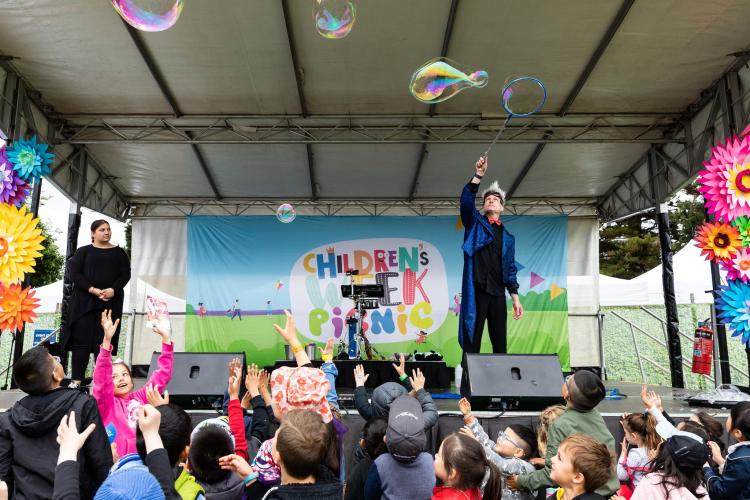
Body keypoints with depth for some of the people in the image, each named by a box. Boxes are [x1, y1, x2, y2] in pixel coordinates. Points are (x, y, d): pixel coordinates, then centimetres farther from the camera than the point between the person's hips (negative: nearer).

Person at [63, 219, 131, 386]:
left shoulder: (119, 253, 12)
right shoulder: (83, 251, 8)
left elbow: (125, 274, 3)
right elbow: (74, 273, -3)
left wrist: (113, 290, -16)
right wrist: (92, 290, -17)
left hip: (110, 302, 1)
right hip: (85, 301, -1)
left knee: (104, 341, -1)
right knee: (82, 339, -5)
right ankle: (77, 380, -2)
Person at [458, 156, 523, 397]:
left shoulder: (508, 237, 19)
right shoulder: (474, 222, 11)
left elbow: (510, 269, 16)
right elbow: (466, 201, -9)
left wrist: (515, 297, 7)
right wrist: (478, 176, -17)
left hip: (497, 292, 4)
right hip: (476, 290, -4)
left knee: (500, 344, 6)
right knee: (472, 343, -4)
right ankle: (467, 391, -1)